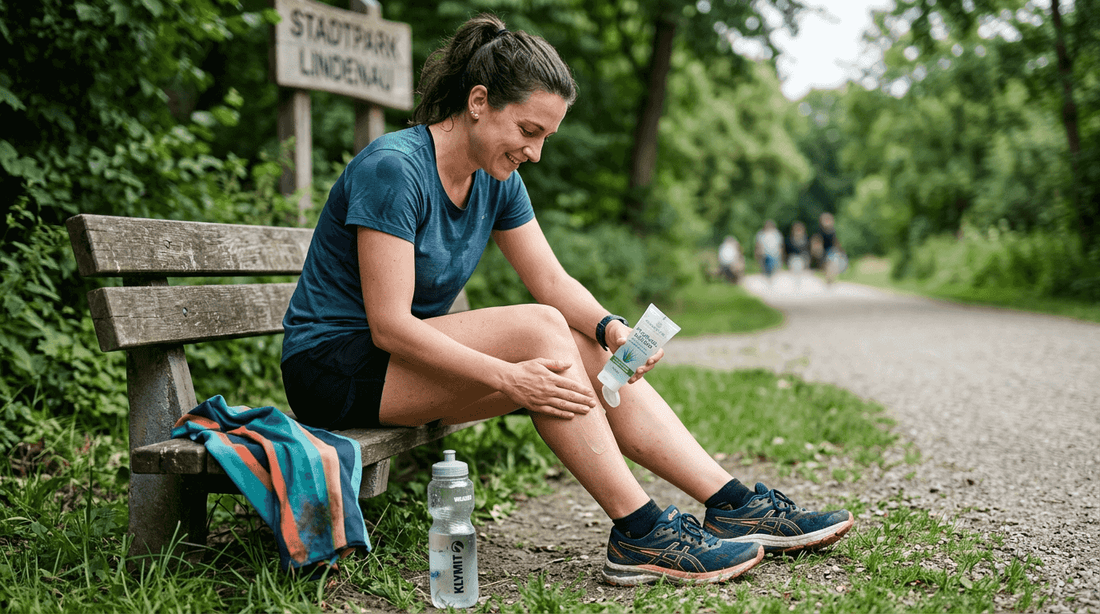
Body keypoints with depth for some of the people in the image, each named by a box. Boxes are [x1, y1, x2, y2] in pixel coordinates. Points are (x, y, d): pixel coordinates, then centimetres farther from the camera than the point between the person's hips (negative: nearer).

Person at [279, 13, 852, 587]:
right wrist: (508, 379, -34)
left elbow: (553, 281, 2)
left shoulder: (497, 180, 2)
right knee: (538, 329, -27)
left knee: (590, 355, -10)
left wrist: (609, 328, -19)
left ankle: (735, 505, -9)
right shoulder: (393, 168, -23)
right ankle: (638, 535, -25)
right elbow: (389, 326, -27)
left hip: (415, 355, 8)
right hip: (335, 367, -8)